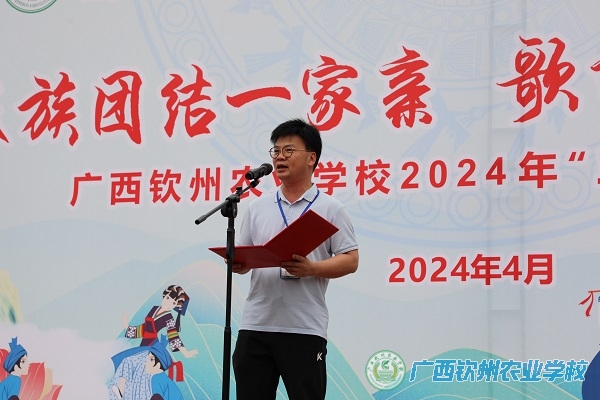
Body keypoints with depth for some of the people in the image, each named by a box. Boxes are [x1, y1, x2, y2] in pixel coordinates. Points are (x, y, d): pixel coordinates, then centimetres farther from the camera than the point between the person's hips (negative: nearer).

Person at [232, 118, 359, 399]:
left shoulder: (330, 209, 1)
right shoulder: (257, 207, 13)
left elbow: (350, 260, -4)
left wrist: (311, 269, -20)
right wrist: (237, 263, -9)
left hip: (305, 329, -4)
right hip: (255, 326, 4)